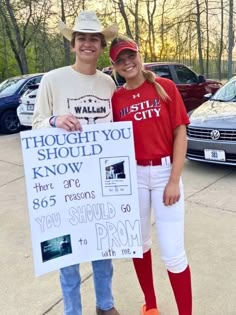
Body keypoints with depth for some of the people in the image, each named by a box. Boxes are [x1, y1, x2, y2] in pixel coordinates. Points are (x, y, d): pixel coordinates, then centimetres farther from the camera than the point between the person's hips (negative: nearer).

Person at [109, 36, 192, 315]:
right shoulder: (115, 98, 3)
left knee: (173, 252, -3)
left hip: (164, 172, -2)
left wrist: (174, 180, -11)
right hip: (132, 175, 3)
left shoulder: (165, 87, -3)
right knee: (139, 243, 15)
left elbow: (180, 133, -5)